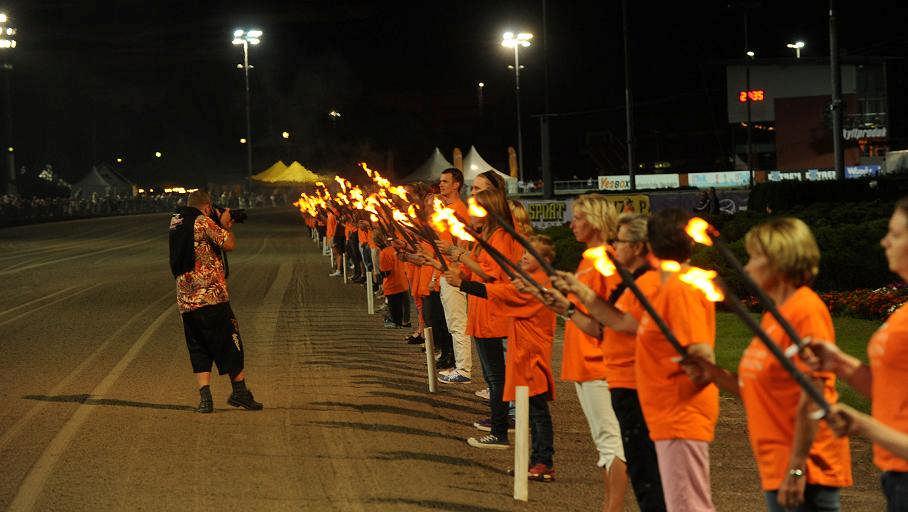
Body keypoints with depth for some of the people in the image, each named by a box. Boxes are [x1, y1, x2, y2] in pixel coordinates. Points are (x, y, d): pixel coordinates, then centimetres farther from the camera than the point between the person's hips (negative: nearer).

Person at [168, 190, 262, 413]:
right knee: (230, 343, 4)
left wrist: (222, 226, 23)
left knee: (199, 351, 8)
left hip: (185, 300, 7)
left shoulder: (176, 223, 15)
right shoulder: (202, 222, -8)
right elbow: (229, 244, -12)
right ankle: (240, 392, 9)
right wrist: (224, 225, 5)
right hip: (211, 294, -7)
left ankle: (205, 398, -3)